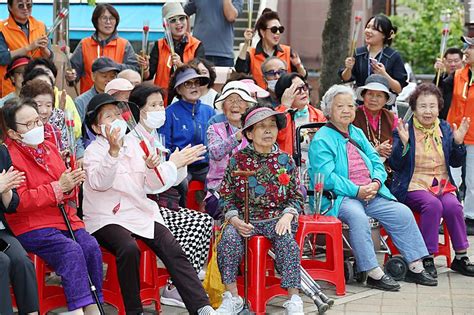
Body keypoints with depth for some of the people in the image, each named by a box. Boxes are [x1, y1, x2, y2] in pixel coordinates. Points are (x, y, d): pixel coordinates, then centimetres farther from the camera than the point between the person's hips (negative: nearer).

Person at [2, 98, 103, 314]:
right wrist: (57, 187, -17)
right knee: (71, 251, -28)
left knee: (91, 247, -19)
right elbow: (19, 201, -17)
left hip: (65, 219, 6)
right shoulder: (9, 156, -8)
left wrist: (71, 185, -2)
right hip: (31, 226, -6)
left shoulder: (49, 148, 15)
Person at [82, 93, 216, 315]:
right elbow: (100, 182, -24)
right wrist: (113, 151, -37)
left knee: (173, 250, -15)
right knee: (129, 249, -33)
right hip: (107, 218, -5)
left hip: (141, 212, 5)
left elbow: (154, 185, 10)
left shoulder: (134, 143, 13)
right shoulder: (93, 151, -3)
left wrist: (152, 168, -13)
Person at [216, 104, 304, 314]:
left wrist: (287, 216, -11)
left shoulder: (285, 160, 8)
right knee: (229, 237, -31)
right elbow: (226, 196, 5)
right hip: (245, 219, 0)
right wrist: (235, 220, -13)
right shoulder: (238, 160, 5)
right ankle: (232, 298, -19)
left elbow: (297, 196, 9)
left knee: (286, 239, -33)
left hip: (277, 218, 0)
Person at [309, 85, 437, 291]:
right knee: (357, 216, -36)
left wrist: (376, 183, -6)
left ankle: (415, 268, 1)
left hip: (371, 194, 7)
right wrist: (357, 191, -20)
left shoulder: (357, 133, 20)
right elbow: (326, 176, -15)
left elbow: (376, 162, 16)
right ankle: (373, 274, -30)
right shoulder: (321, 140, -5)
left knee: (402, 213, -8)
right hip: (339, 197, -7)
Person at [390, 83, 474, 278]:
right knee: (432, 204, -32)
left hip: (442, 185, 4)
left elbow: (456, 163, 11)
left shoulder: (445, 129, 12)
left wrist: (458, 142, -5)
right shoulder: (404, 131, -1)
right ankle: (427, 258, -24)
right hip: (414, 186, -3)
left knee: (453, 205, -27)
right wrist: (403, 143, -21)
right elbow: (395, 165, -7)